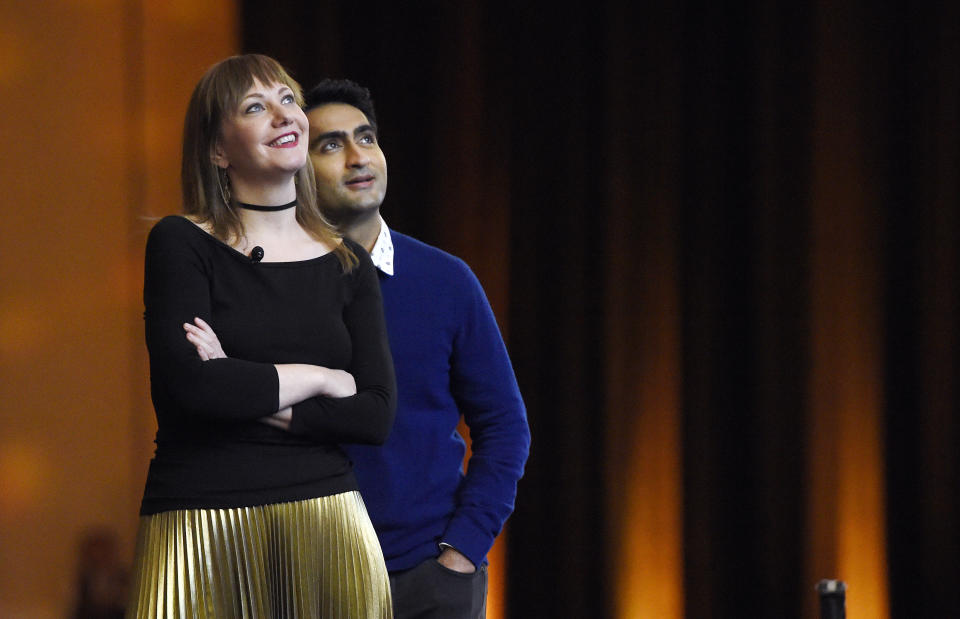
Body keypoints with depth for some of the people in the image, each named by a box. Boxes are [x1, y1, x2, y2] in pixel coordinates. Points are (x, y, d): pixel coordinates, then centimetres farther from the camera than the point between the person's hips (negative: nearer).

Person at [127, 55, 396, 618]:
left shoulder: (348, 266, 10)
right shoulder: (181, 244, 0)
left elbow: (376, 416, 0)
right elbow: (190, 384, -15)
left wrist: (249, 394, -9)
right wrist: (318, 379, -4)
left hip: (326, 514, 3)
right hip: (202, 524, -3)